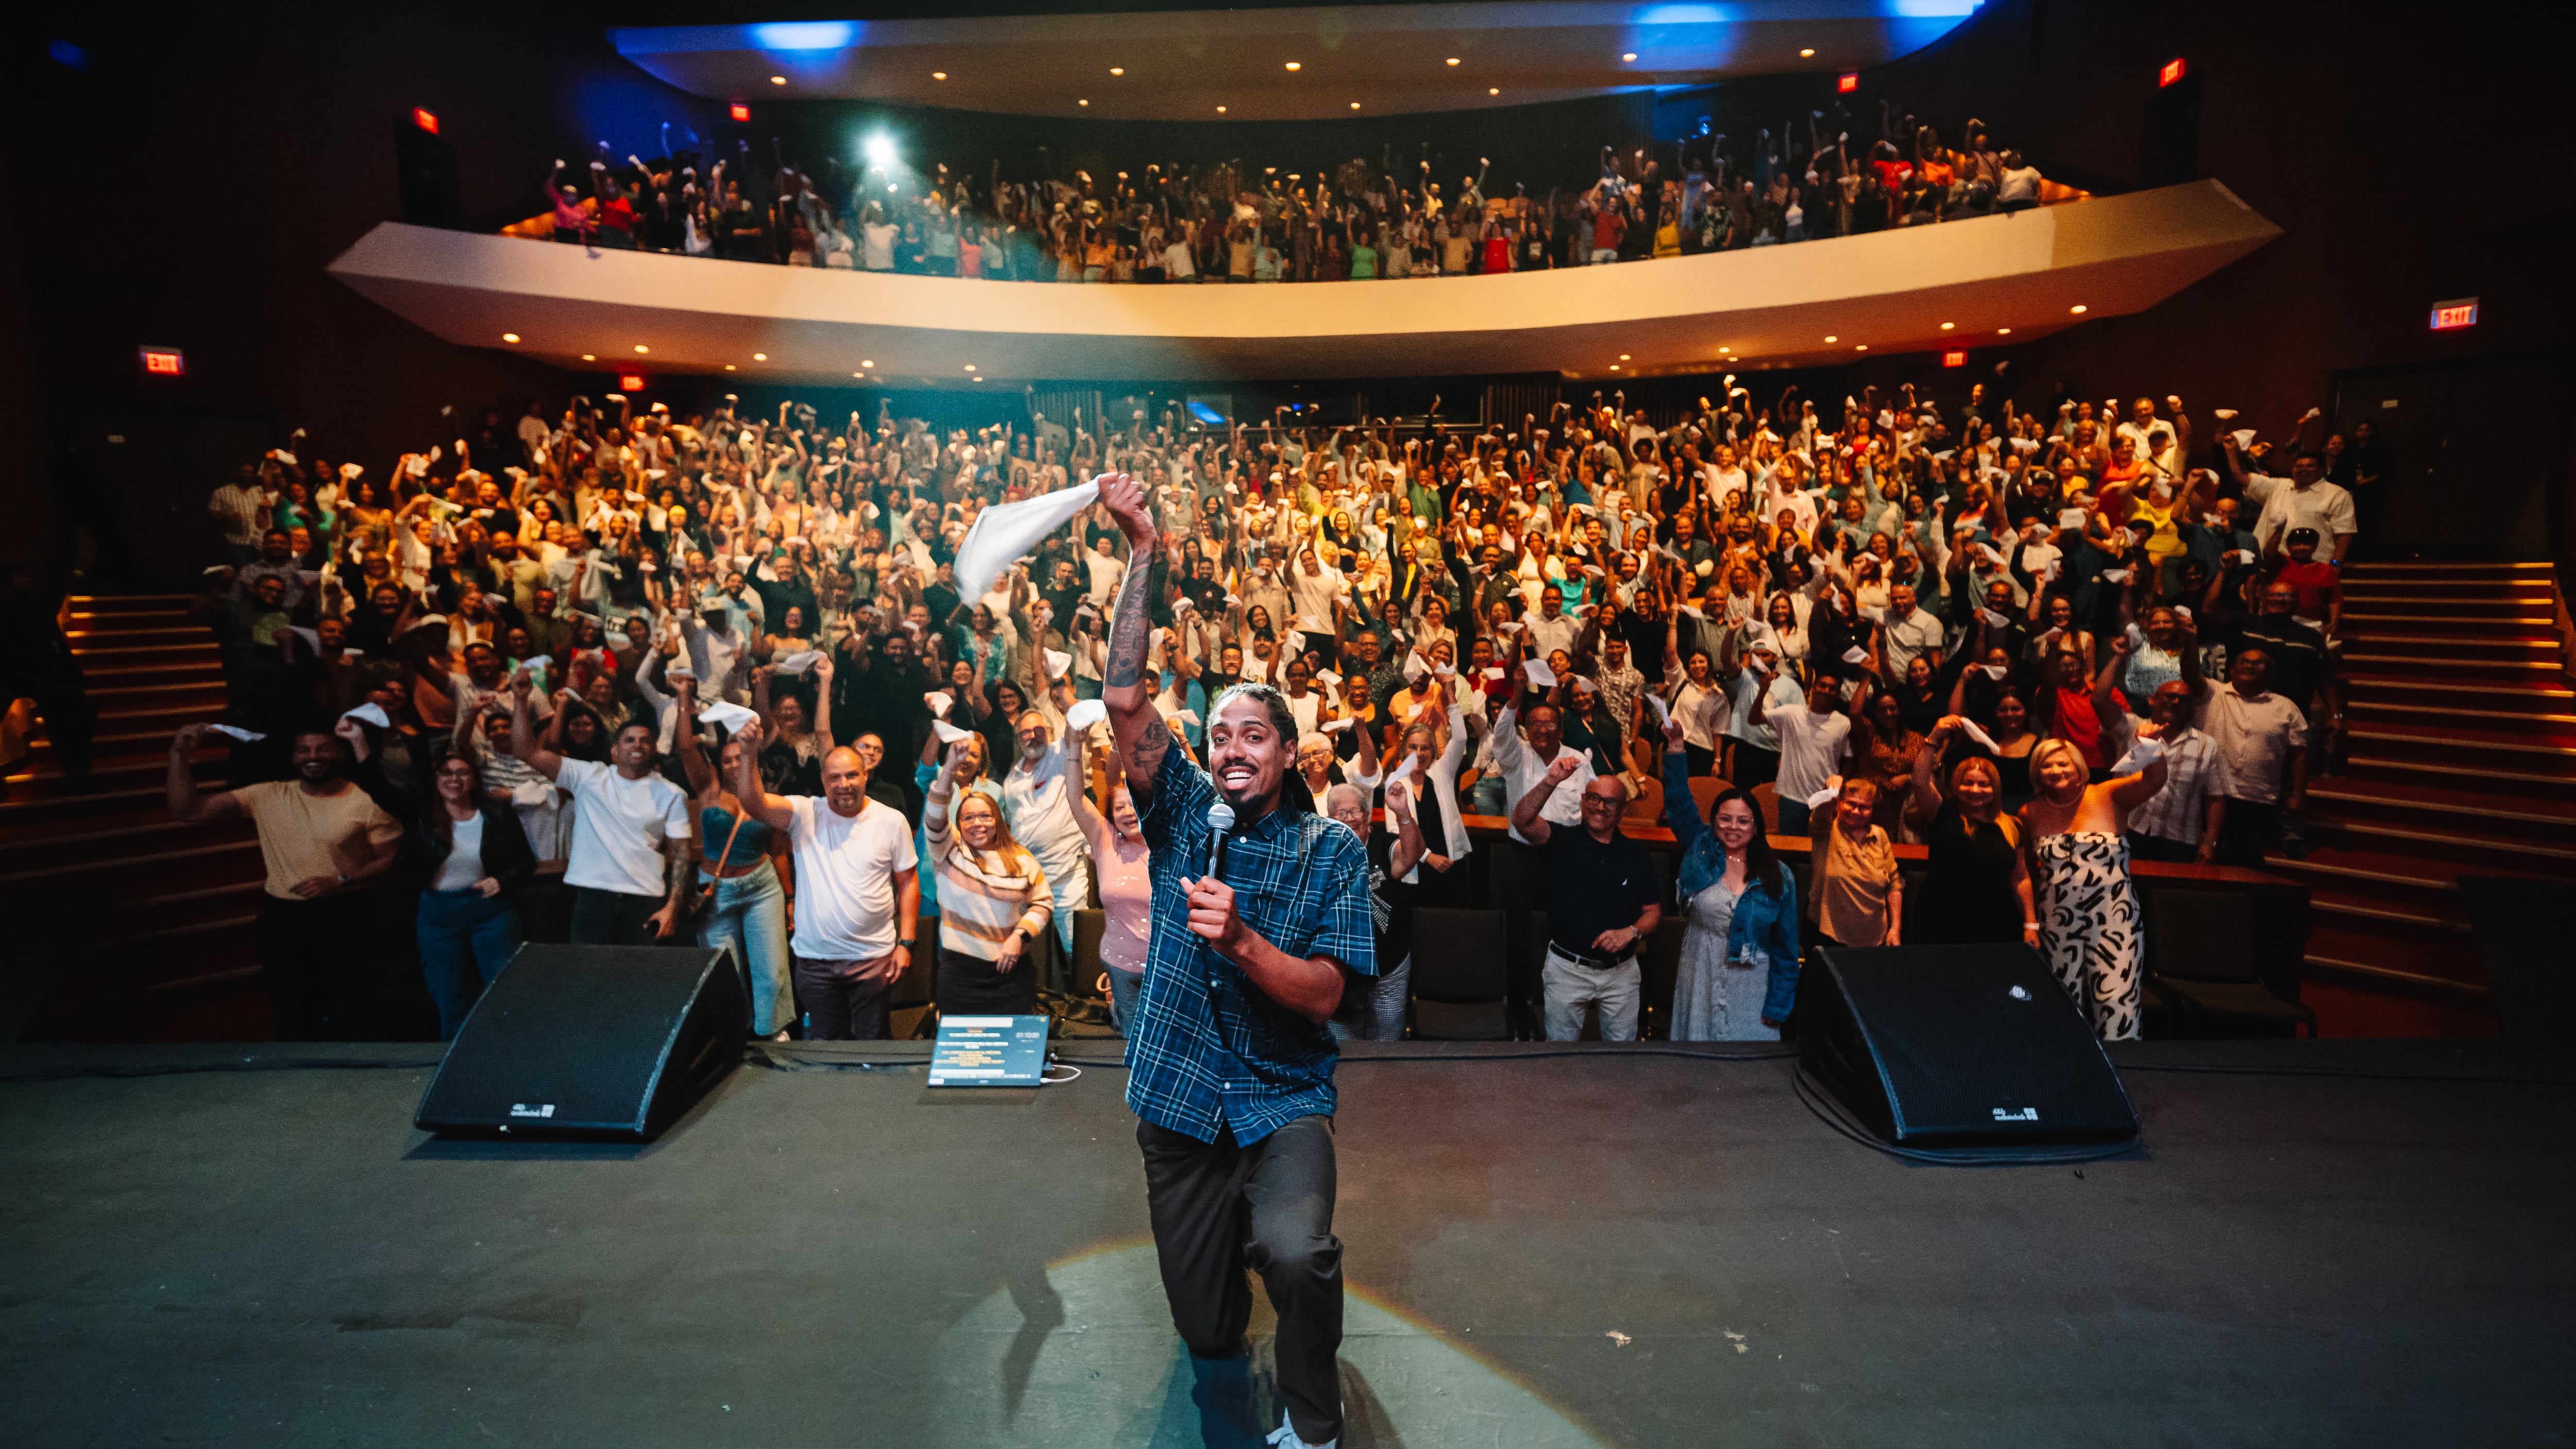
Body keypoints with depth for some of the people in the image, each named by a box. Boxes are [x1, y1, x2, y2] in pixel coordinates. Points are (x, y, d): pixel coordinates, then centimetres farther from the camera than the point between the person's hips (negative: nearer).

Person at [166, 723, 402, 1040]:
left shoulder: (367, 802, -8)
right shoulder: (267, 796, 0)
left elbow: (391, 857, -3)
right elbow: (187, 811, -3)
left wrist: (339, 881, -16)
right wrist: (180, 755, -11)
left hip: (343, 915, -3)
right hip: (282, 917, 3)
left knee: (359, 1011, 1)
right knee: (292, 1013, 16)